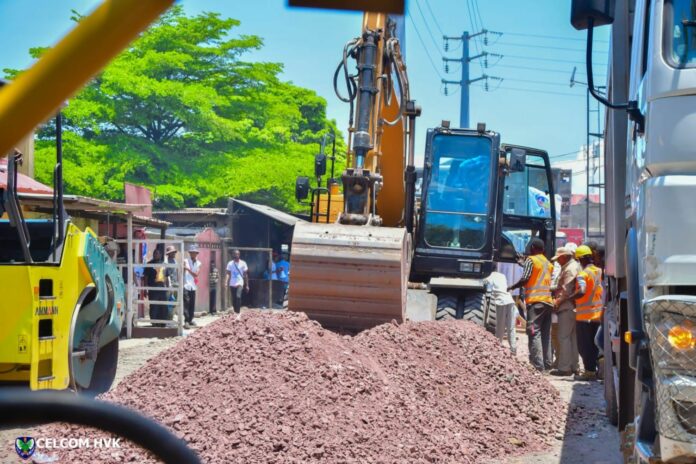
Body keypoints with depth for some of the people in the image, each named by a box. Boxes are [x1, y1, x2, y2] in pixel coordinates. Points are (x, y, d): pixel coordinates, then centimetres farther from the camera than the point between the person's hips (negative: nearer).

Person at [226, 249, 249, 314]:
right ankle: (235, 312, 22)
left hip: (240, 283, -3)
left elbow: (245, 275, 6)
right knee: (234, 299, 8)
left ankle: (238, 312, -23)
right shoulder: (230, 264, 4)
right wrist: (226, 282, -18)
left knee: (238, 296, -23)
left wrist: (247, 285, 5)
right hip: (232, 284, 3)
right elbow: (228, 273, -3)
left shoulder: (243, 263, 2)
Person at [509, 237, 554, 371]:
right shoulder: (548, 263, 20)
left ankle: (538, 364, -17)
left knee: (534, 333, -9)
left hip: (535, 301, -7)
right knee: (546, 334, 10)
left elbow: (525, 279, -8)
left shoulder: (531, 260, -2)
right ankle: (547, 363, 9)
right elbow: (551, 283, 18)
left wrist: (511, 288, 3)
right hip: (548, 301, 7)